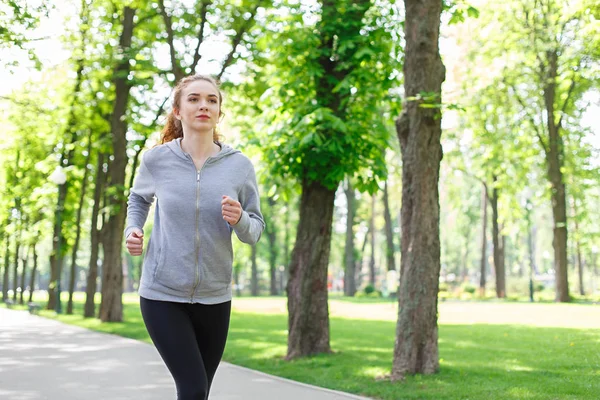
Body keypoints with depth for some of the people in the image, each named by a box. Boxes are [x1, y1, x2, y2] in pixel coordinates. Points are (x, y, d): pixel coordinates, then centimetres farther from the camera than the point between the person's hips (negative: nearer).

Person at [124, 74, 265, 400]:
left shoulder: (239, 166, -4)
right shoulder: (156, 159, -4)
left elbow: (255, 231, 3)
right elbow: (138, 199, 18)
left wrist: (239, 219, -19)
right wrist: (133, 229, -1)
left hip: (214, 297, 2)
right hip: (162, 294, -2)